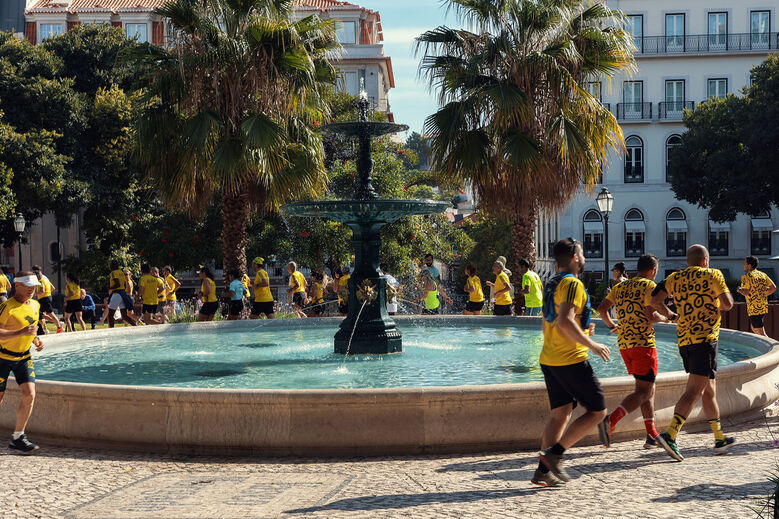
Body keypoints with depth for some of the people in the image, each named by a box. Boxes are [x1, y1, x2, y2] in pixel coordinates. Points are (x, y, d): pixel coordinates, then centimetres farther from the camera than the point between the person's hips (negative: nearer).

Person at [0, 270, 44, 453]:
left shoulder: (35, 305, 5)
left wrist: (35, 340, 5)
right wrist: (21, 333, -33)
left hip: (23, 357, 6)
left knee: (29, 395, -8)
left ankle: (17, 437, 4)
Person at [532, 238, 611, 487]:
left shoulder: (552, 284, 17)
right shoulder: (573, 284, -12)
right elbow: (565, 321, -24)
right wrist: (592, 344, -17)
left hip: (549, 360, 9)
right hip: (571, 360, -9)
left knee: (561, 413, 11)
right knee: (597, 411, -1)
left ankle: (543, 471, 5)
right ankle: (555, 453, -8)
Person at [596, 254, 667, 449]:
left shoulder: (620, 287, 14)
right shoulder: (649, 286, -6)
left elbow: (602, 307, 10)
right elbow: (650, 315, -16)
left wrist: (611, 325, 25)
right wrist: (664, 318, 3)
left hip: (624, 343, 8)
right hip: (643, 343, -8)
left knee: (649, 389, 17)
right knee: (643, 391, -9)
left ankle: (652, 435, 15)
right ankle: (610, 421, -28)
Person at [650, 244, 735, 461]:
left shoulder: (675, 278, 12)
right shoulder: (712, 275, -1)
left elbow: (655, 300, 2)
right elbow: (728, 303, -8)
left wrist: (669, 315, 18)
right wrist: (718, 305, 15)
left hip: (683, 339, 7)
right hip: (704, 338, -6)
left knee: (709, 389, 17)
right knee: (694, 391, -12)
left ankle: (720, 439, 25)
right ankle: (670, 435, -26)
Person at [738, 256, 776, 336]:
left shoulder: (746, 276, -11)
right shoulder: (763, 275, 11)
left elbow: (746, 293, -20)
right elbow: (773, 288, 10)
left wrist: (739, 290, 0)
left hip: (754, 309, -8)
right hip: (764, 307, 8)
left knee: (761, 333, -7)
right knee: (753, 328, 23)